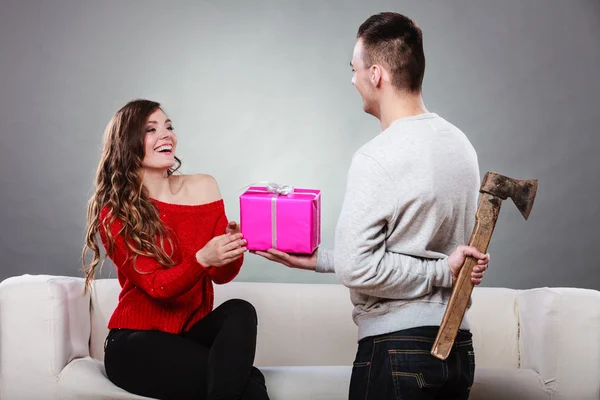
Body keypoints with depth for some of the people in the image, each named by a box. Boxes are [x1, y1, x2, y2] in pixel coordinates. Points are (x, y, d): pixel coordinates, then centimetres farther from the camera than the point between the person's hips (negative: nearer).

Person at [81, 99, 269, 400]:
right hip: (137, 343, -5)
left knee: (239, 312, -31)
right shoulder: (114, 213, -6)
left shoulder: (203, 188, 3)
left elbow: (222, 275, 1)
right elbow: (156, 286, -16)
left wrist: (233, 248, -23)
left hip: (192, 330, 5)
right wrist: (202, 259, -36)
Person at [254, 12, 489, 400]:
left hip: (395, 348, -7)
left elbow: (356, 268, -20)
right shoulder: (460, 144, 7)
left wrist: (442, 272, -8)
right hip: (458, 345, 8)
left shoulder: (378, 158, -17)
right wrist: (318, 259, 12)